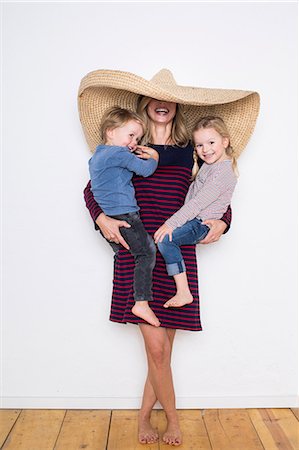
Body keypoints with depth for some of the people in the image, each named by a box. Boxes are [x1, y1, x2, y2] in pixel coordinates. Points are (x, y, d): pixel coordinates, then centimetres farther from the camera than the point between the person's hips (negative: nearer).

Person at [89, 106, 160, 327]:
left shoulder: (97, 156, 20)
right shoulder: (119, 153, -9)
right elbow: (145, 170, -9)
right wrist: (154, 158, 10)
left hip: (104, 218, 10)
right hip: (123, 214, -10)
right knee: (147, 252, -9)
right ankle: (142, 303, -13)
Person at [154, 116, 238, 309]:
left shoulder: (222, 172, -19)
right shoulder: (209, 164, 12)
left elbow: (198, 203, -24)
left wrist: (172, 223, -25)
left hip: (201, 224, -10)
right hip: (193, 218, 10)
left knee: (165, 240, -24)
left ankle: (184, 293, -21)